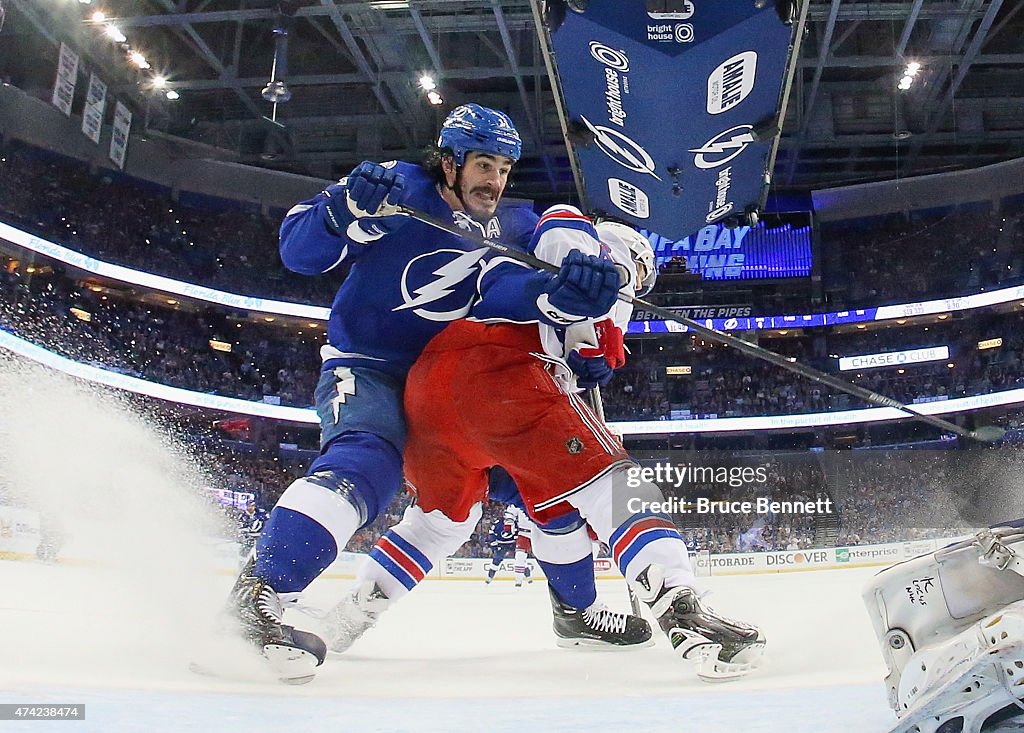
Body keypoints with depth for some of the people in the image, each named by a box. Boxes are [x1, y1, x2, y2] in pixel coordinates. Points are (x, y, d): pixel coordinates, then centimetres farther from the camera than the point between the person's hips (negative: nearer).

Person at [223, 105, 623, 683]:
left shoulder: (514, 229, 5)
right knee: (370, 461, -36)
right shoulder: (401, 189, -8)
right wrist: (349, 211, -34)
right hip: (365, 369, -6)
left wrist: (562, 297, -40)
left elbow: (501, 289, -18)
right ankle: (259, 594, -44)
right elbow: (298, 250, -14)